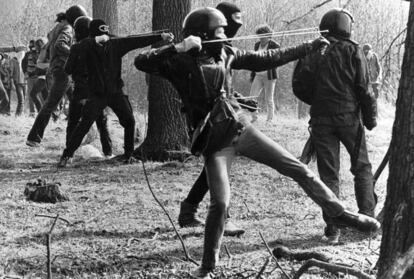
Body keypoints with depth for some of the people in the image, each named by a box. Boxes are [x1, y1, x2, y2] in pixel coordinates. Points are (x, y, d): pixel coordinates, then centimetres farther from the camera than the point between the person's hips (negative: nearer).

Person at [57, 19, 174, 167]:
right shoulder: (88, 46, -6)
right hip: (97, 93, -3)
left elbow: (137, 41, -3)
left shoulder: (115, 44, 0)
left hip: (116, 91, 3)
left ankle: (128, 154, 15)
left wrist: (161, 37, -7)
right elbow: (83, 45, -30)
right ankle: (66, 155, -5)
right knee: (85, 123, -12)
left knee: (129, 121, -3)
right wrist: (97, 40, -46)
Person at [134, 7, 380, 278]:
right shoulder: (180, 62, -12)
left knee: (297, 168, 4)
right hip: (214, 142, -5)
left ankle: (339, 213, 17)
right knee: (220, 203, -11)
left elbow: (266, 59, 11)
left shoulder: (225, 54, 3)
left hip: (241, 128, 5)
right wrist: (178, 48, -34)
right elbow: (141, 62, -24)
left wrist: (309, 47, 13)